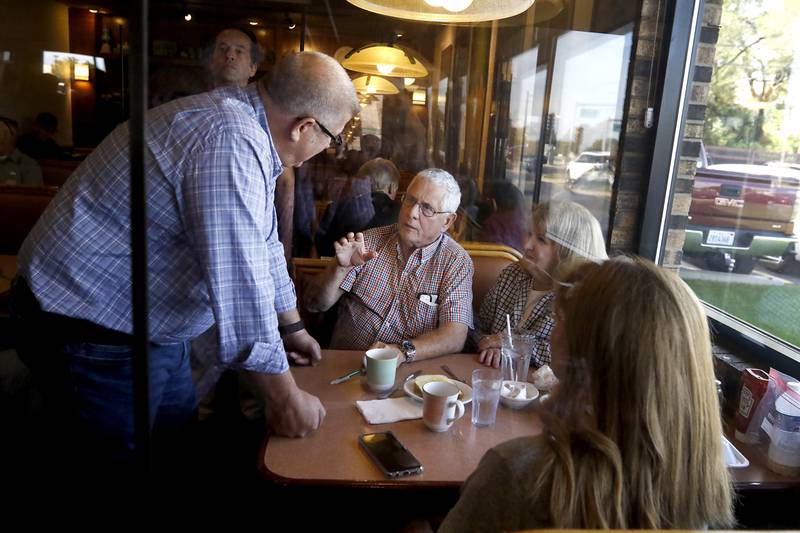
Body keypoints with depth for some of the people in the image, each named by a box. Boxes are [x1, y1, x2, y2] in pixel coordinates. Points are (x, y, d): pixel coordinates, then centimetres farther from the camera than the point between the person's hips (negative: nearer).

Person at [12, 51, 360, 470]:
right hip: (97, 334, -9)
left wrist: (291, 327, 20)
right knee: (122, 456, 8)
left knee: (180, 435, 20)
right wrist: (284, 398, -18)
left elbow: (262, 245, 12)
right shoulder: (231, 145, -30)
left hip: (151, 324, 10)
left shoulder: (238, 119, 4)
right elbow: (241, 290, -31)